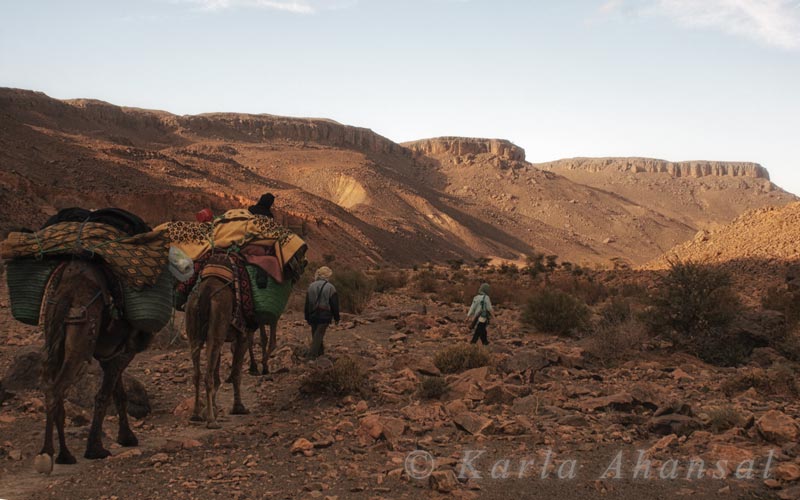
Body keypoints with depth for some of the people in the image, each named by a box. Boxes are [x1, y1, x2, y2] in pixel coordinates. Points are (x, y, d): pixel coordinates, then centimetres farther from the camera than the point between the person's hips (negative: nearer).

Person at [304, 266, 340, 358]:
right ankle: (312, 354, -6)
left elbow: (307, 303, 8)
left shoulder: (311, 286, 3)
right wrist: (336, 318, 4)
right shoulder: (330, 287, -10)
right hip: (324, 316, -4)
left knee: (315, 334, 16)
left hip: (313, 315, 4)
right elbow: (334, 305, -6)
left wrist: (307, 317, 15)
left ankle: (320, 351, 29)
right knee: (319, 334, -1)